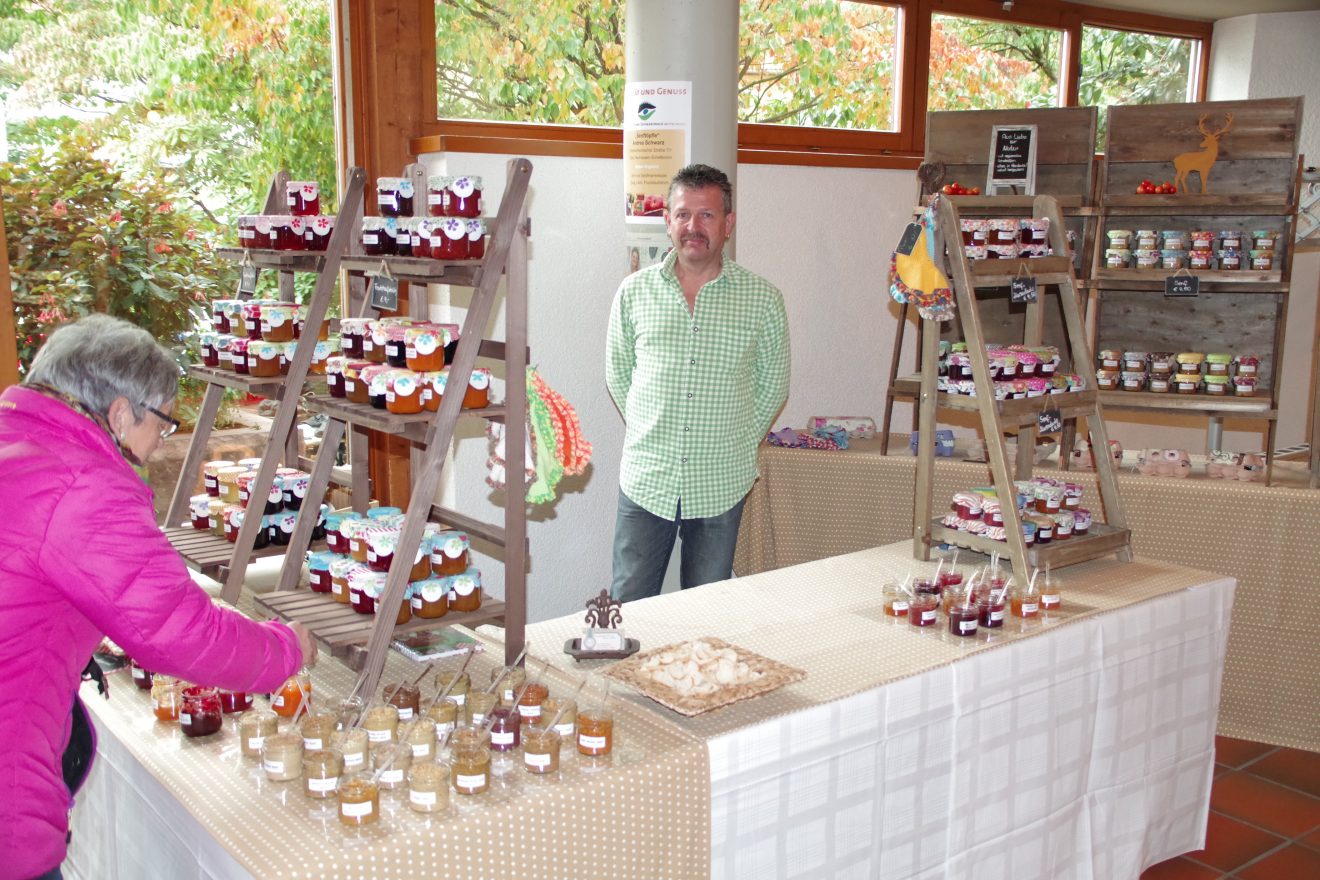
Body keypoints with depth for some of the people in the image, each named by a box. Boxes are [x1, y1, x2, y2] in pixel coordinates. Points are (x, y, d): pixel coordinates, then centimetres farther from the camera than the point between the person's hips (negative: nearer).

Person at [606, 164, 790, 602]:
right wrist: (648, 436, 7)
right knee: (628, 609, 8)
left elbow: (772, 385, 9)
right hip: (645, 479, 1)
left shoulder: (762, 299, -2)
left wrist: (738, 441, 7)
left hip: (720, 484, 0)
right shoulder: (634, 292, 1)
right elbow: (617, 374, 11)